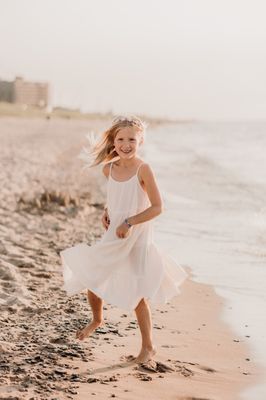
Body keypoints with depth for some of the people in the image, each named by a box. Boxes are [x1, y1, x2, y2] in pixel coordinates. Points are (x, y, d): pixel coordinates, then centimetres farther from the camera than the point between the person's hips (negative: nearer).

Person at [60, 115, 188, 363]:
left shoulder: (143, 170, -17)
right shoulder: (109, 169, 1)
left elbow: (157, 207, -18)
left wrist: (129, 222, -21)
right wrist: (106, 211, 3)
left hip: (137, 238, -6)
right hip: (113, 236, 6)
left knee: (137, 295, 1)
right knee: (91, 279, 10)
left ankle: (148, 347, 18)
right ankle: (97, 320, 42)